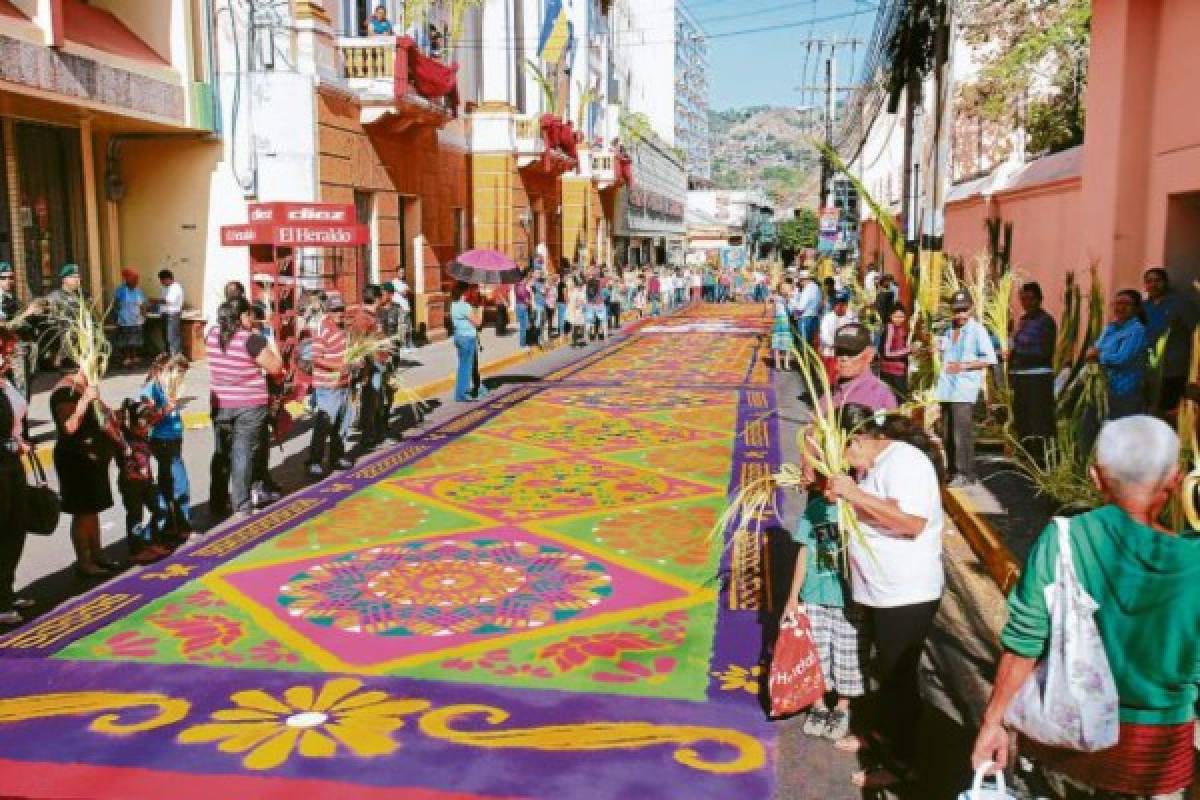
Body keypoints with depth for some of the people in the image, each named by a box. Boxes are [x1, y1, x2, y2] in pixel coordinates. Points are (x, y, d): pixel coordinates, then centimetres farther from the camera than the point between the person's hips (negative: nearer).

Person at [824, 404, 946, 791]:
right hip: (881, 592, 9)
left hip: (907, 596, -9)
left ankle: (901, 763, 18)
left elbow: (911, 522, -32)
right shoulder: (876, 464, 8)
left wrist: (855, 494, -29)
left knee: (899, 677, 4)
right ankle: (886, 733, 42)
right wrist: (844, 496, 2)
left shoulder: (904, 461, -22)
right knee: (885, 670, 24)